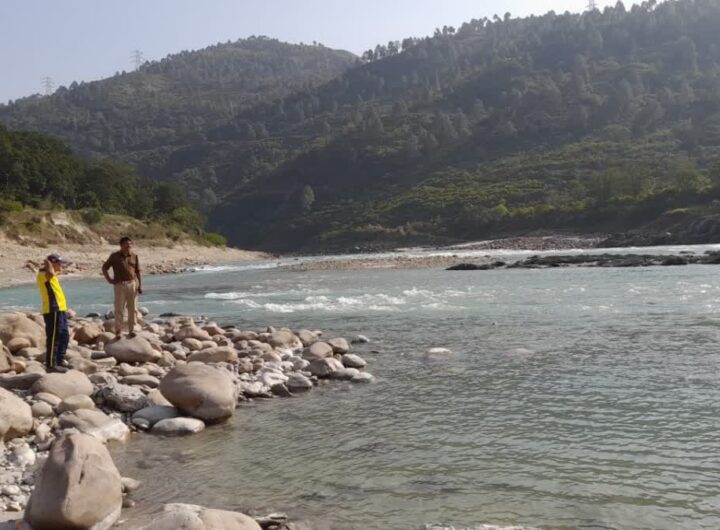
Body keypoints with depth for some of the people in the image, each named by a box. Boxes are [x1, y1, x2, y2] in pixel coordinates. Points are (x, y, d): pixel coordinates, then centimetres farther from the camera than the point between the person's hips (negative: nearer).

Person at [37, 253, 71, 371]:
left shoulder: (50, 275, 19)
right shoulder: (43, 274, -11)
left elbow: (55, 273, 43)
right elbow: (51, 273, -35)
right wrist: (48, 263, -19)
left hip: (60, 310, 10)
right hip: (53, 311, -10)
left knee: (64, 336, 17)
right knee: (54, 337, -9)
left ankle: (60, 361, 27)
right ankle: (51, 364, -6)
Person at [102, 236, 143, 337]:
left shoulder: (134, 256, 7)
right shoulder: (114, 256, 0)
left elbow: (138, 271, 10)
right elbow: (104, 268, 7)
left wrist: (140, 285, 3)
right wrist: (109, 280, -2)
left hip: (132, 284, 2)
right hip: (120, 285, -2)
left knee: (132, 309, 5)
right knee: (119, 309, -1)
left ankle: (131, 330, 13)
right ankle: (118, 330, 6)